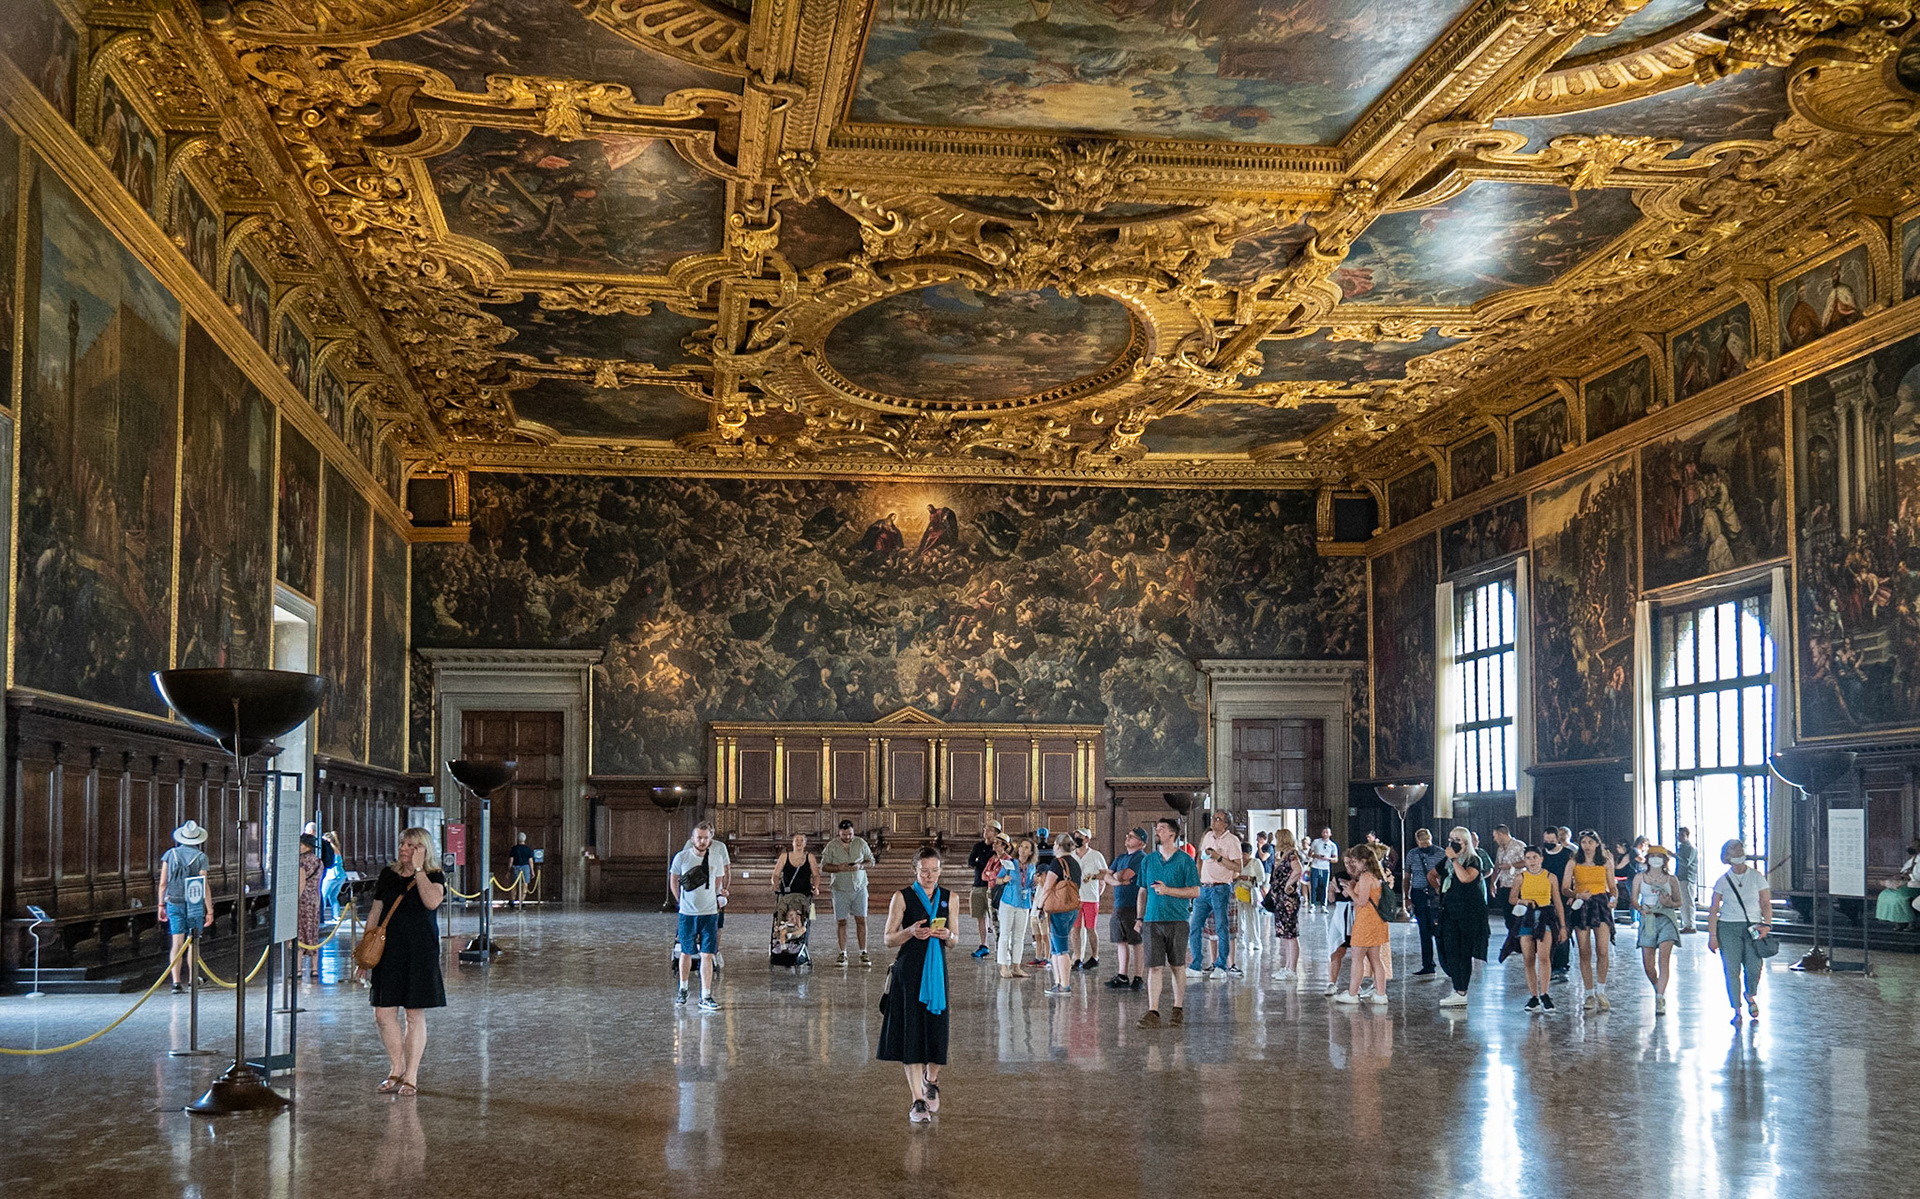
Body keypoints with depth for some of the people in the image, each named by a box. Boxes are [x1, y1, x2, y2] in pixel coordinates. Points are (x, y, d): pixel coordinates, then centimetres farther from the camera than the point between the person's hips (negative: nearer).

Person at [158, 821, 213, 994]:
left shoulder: (170, 854, 2)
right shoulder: (200, 857, -5)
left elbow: (162, 883, 1)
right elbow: (204, 886, -8)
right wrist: (209, 909, -3)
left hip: (173, 903, 2)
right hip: (194, 903, -2)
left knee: (177, 942, 1)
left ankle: (176, 981, -9)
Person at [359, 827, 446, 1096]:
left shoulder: (434, 876, 0)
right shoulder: (388, 875, 11)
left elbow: (432, 901, -22)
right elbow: (375, 913, 16)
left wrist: (417, 868, -15)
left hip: (420, 951, -4)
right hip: (387, 949, 4)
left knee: (415, 1015, 0)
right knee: (383, 1013, 2)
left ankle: (411, 1077, 9)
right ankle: (396, 1071, 19)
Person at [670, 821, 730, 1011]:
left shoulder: (716, 857, -1)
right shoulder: (681, 857, -5)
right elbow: (673, 881, 9)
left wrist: (721, 892, 7)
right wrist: (681, 902, 10)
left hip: (710, 912, 0)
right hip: (687, 913, 0)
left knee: (707, 955, -4)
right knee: (686, 953, 10)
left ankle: (706, 997, -1)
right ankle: (683, 990, 30)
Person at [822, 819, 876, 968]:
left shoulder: (861, 843, 2)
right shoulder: (832, 846, -2)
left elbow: (871, 861, 9)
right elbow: (824, 865, -1)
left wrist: (860, 866, -12)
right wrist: (839, 868, -17)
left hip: (859, 888, 1)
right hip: (840, 889, -1)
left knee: (861, 920, -2)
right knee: (841, 921, 1)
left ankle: (863, 953, 3)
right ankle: (843, 954, 7)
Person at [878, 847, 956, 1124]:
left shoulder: (947, 897, 10)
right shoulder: (903, 897, 0)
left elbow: (954, 940, 13)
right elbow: (889, 939, -1)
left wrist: (947, 934, -9)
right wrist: (911, 932, -19)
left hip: (937, 970, 3)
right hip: (909, 971, -3)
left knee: (936, 1030, 2)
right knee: (911, 1033, -6)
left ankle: (930, 1080, 33)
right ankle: (918, 1101, -3)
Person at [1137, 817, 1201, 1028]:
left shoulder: (1185, 860, -1)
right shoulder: (1148, 860, 12)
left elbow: (1195, 892, -6)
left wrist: (1167, 890, -13)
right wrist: (1140, 918, 13)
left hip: (1177, 921, -3)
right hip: (1153, 921, 3)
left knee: (1176, 967, 5)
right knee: (1154, 967, -3)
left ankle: (1178, 1009, 16)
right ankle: (1153, 1012, -4)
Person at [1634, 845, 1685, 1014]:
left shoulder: (1671, 879, 7)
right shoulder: (1639, 877, 9)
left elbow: (1679, 902, 13)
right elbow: (1634, 900, 7)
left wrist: (1669, 903, -10)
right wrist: (1640, 909, -14)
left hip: (1667, 919, -1)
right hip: (1647, 919, 1)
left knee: (1664, 958, -18)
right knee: (1648, 964, 0)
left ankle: (1660, 999, -20)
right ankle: (1658, 990, 29)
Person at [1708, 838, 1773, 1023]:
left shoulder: (1757, 877, 6)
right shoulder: (1723, 881, 5)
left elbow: (1766, 904, 5)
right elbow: (1713, 909, 5)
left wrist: (1767, 925, -11)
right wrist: (1712, 935, -2)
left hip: (1752, 927, 0)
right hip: (1728, 927, 0)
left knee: (1754, 966, -11)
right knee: (1731, 970, -4)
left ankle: (1751, 996, 21)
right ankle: (1737, 1010, 8)